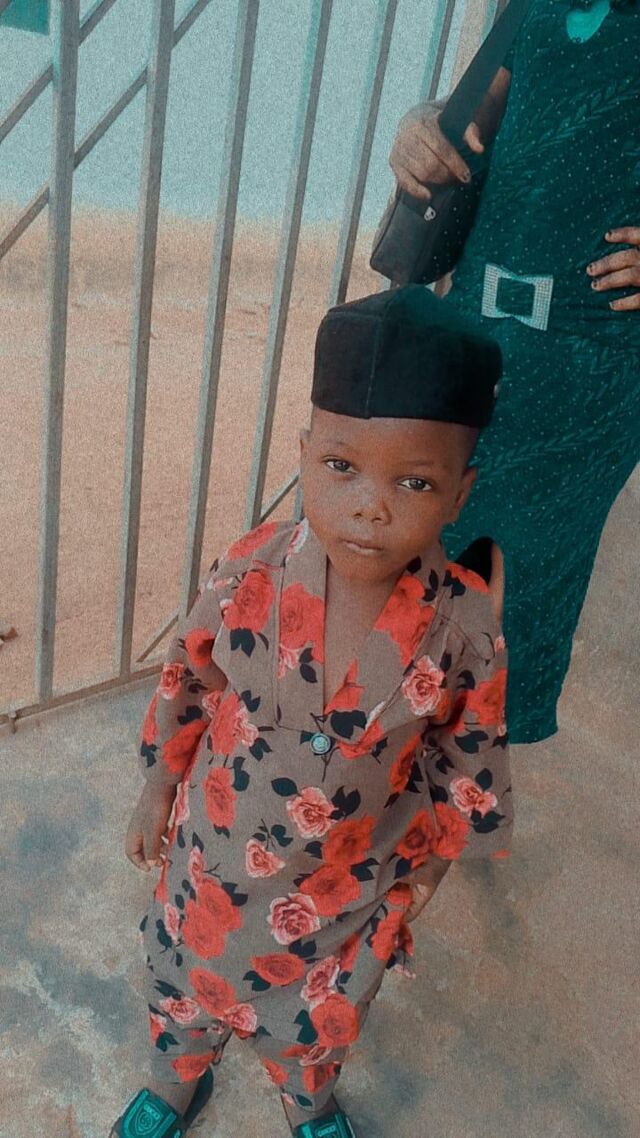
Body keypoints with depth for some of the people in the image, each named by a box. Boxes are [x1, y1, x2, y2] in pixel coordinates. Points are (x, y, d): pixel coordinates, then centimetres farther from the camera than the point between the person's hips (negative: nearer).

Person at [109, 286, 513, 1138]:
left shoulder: (464, 628, -26)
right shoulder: (248, 576, -25)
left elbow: (467, 760, -8)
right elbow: (186, 686, -7)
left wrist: (432, 862, 3)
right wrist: (159, 787, 5)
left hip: (352, 881, 0)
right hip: (218, 856, 1)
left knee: (321, 1016, 28)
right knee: (189, 979, 28)